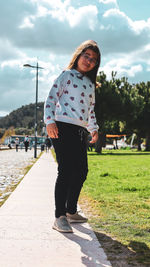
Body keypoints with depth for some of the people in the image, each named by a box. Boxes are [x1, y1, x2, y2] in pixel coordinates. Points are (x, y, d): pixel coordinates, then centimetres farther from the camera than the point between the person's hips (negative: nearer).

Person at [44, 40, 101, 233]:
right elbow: (51, 98, -3)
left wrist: (93, 128, 18)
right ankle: (59, 217, -7)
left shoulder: (90, 84, 23)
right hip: (63, 128, -8)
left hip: (81, 131, 8)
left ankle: (71, 211, 23)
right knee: (65, 171, -12)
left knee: (81, 171, 9)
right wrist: (50, 121, -15)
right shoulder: (66, 75, 4)